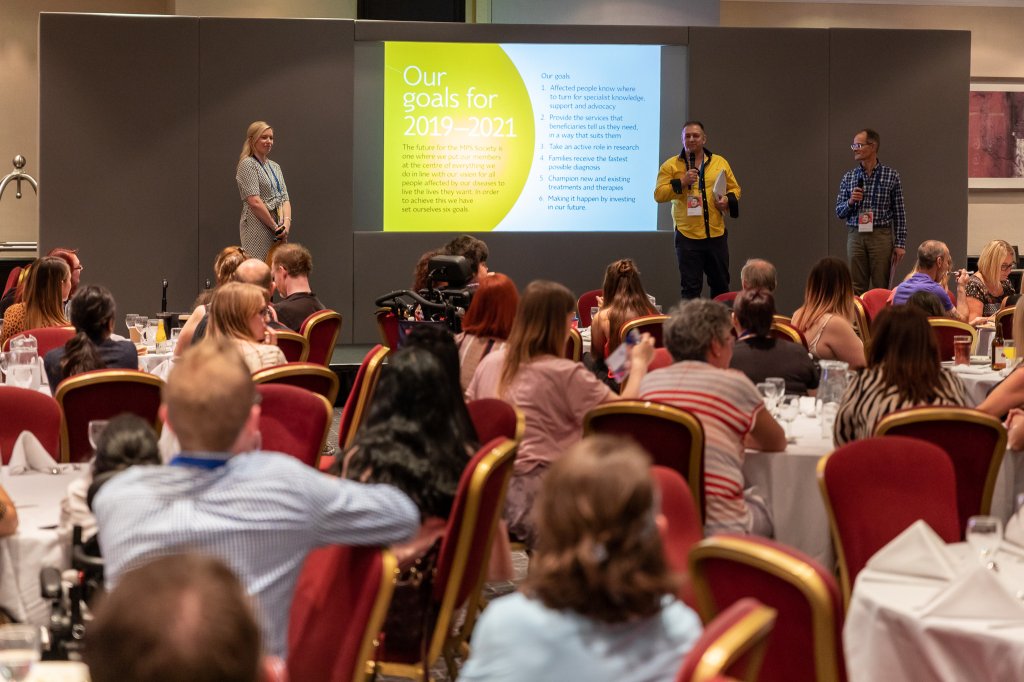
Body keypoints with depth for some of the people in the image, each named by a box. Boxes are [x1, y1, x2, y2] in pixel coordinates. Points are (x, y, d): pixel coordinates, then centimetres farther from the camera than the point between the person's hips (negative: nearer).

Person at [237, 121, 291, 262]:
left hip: (277, 233, 7)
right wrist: (276, 227, -12)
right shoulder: (247, 164, -4)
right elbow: (254, 202, -13)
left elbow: (285, 198, 14)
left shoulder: (275, 166, 20)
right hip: (257, 228, -7)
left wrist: (287, 222, -5)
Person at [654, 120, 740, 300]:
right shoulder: (670, 166, 0)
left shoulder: (720, 163, 9)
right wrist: (681, 183, -17)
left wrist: (728, 200, -6)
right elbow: (659, 195, -6)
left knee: (720, 284, 12)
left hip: (716, 234, 3)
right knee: (690, 287, 0)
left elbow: (734, 188, 15)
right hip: (688, 236, -3)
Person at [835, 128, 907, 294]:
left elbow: (899, 213, 0)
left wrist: (900, 243, -5)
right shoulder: (848, 178, 9)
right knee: (857, 289, 3)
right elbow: (839, 213, 11)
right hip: (856, 236, 3)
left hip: (881, 236, -3)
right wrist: (850, 202, -10)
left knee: (881, 289, -1)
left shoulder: (891, 176, 1)